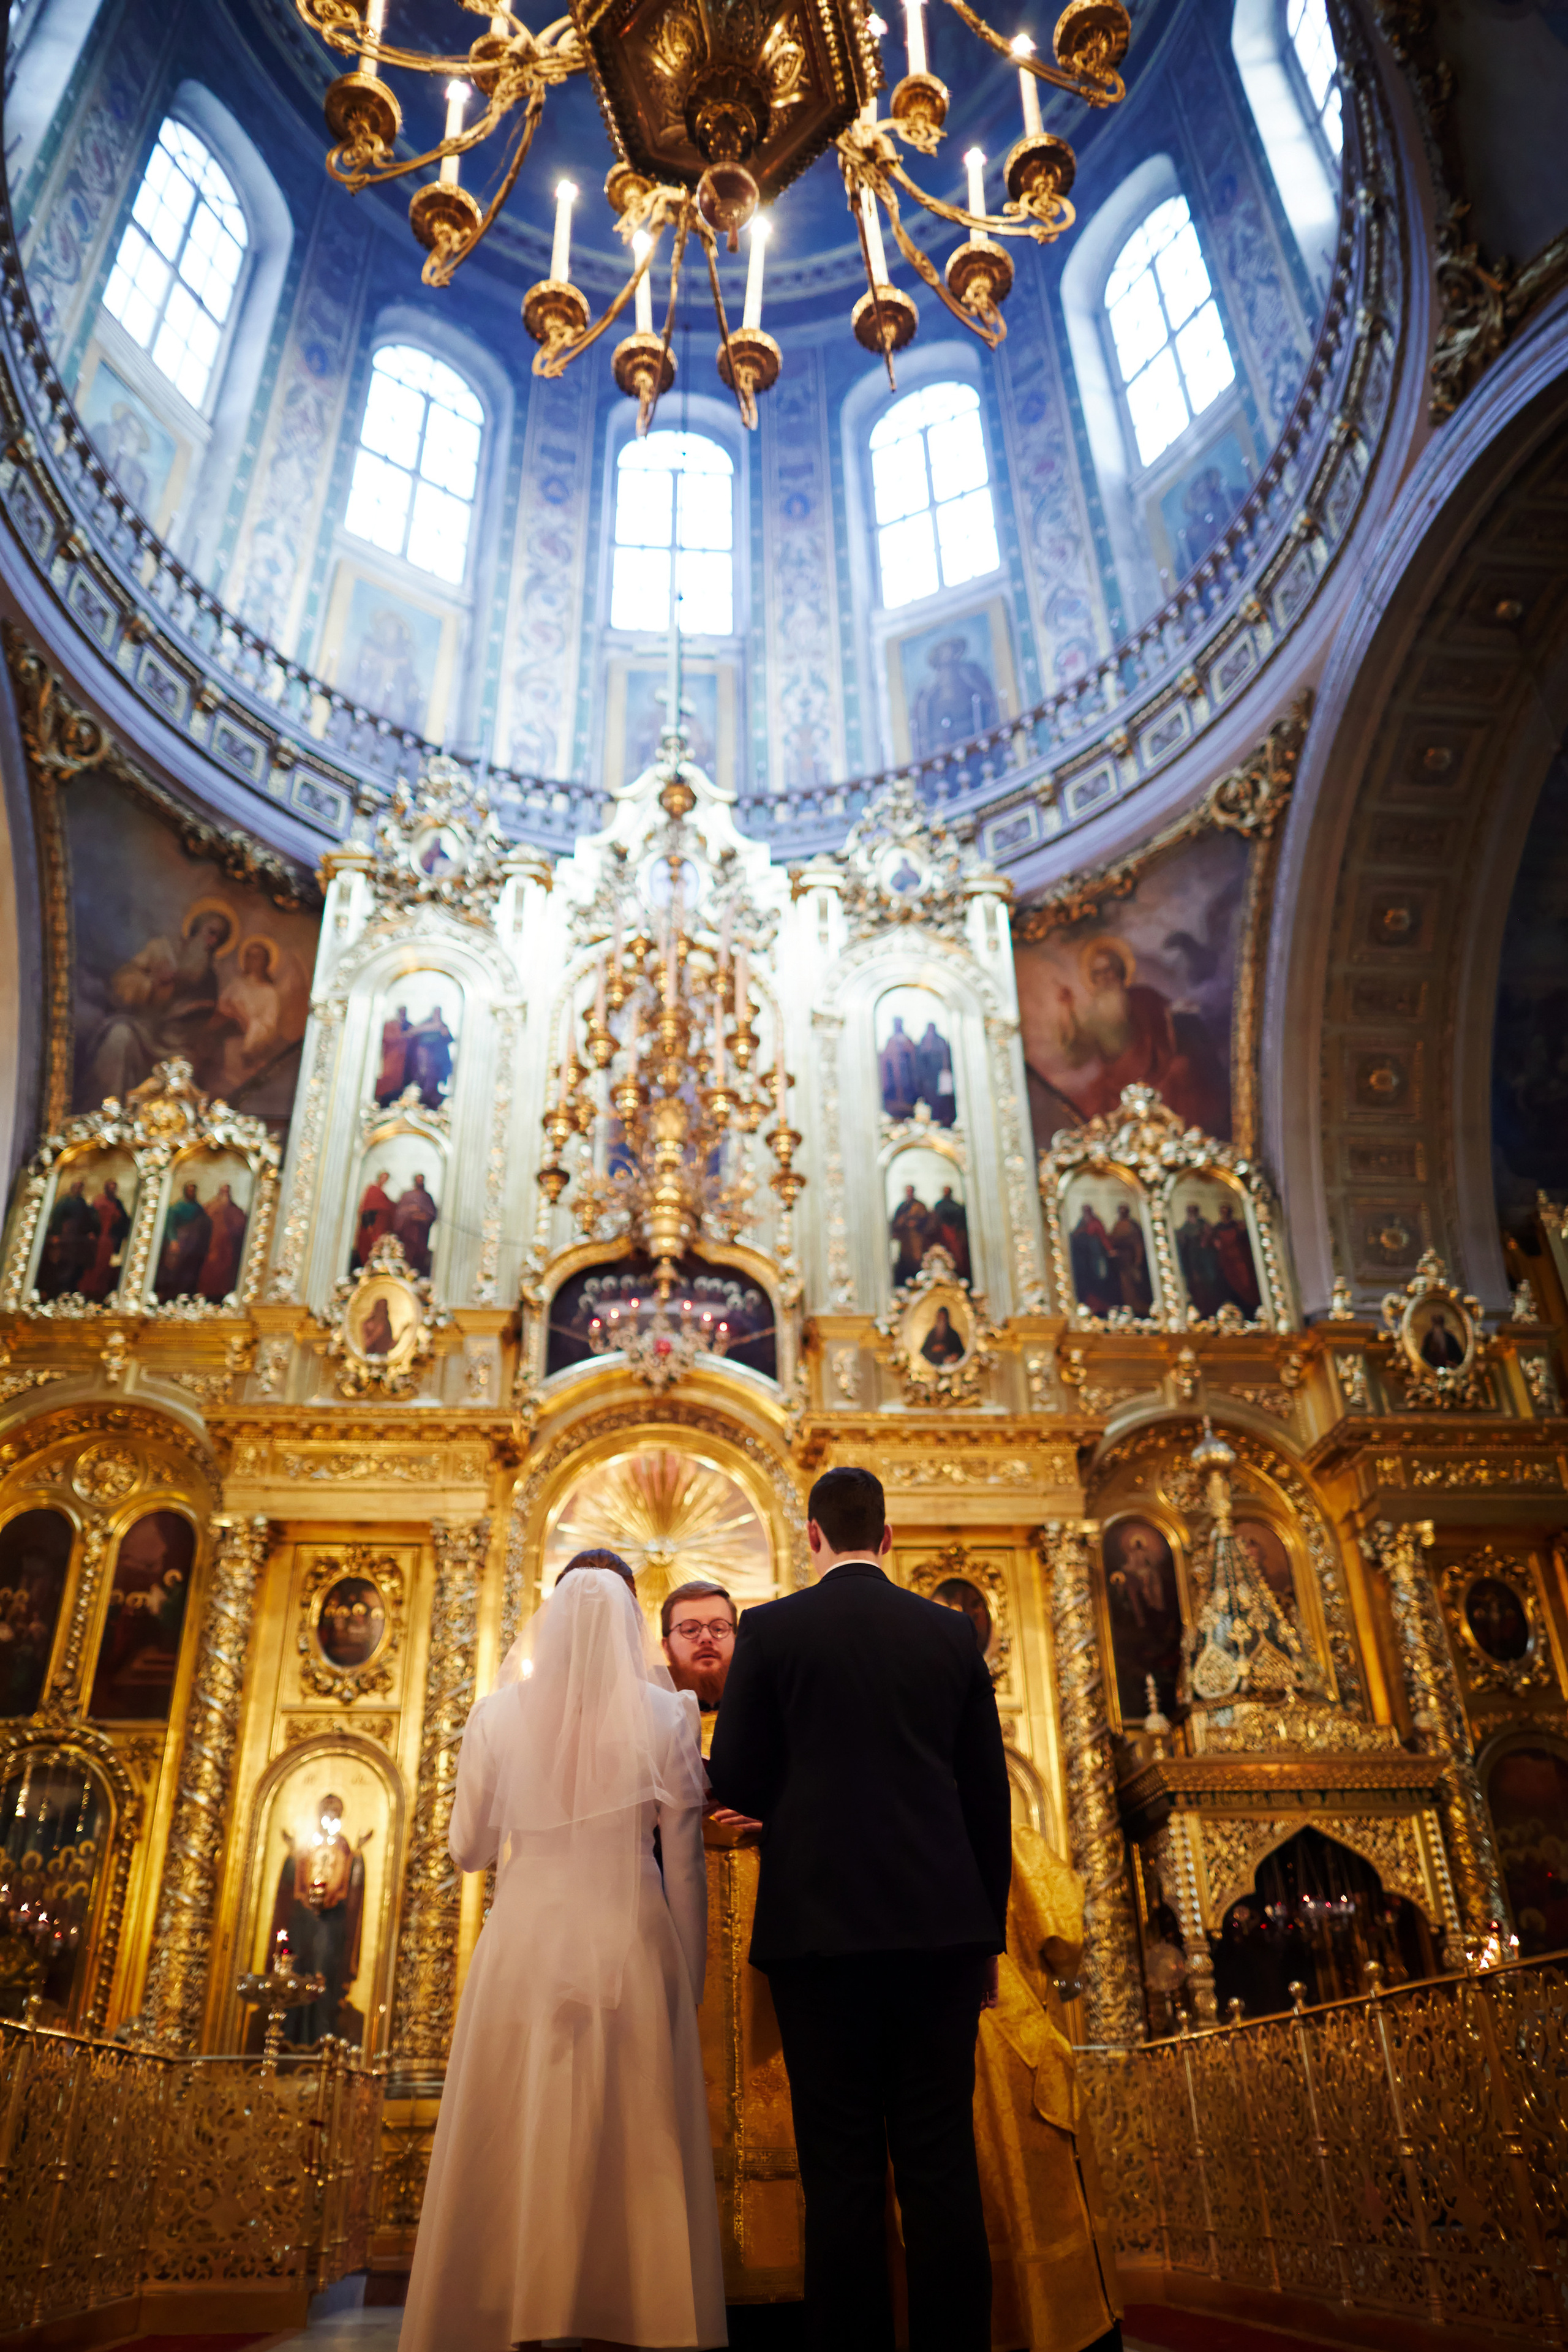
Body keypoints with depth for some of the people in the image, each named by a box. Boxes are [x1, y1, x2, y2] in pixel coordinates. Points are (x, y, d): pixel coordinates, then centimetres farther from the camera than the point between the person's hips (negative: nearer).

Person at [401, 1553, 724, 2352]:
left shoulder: (500, 1714, -3)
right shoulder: (665, 1717, -6)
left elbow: (469, 1848, 7)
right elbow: (684, 1867, -2)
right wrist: (689, 1980, 7)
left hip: (524, 1945, 1)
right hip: (629, 1949, -1)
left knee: (519, 2142, 13)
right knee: (630, 2145, 11)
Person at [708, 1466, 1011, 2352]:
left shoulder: (771, 1628, -2)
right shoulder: (953, 1631, 6)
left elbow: (736, 1781, -1)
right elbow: (989, 1792, 9)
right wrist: (988, 1930, 16)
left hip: (820, 1920, -2)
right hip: (942, 1919, 3)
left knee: (843, 2169, 6)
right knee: (943, 2163, 8)